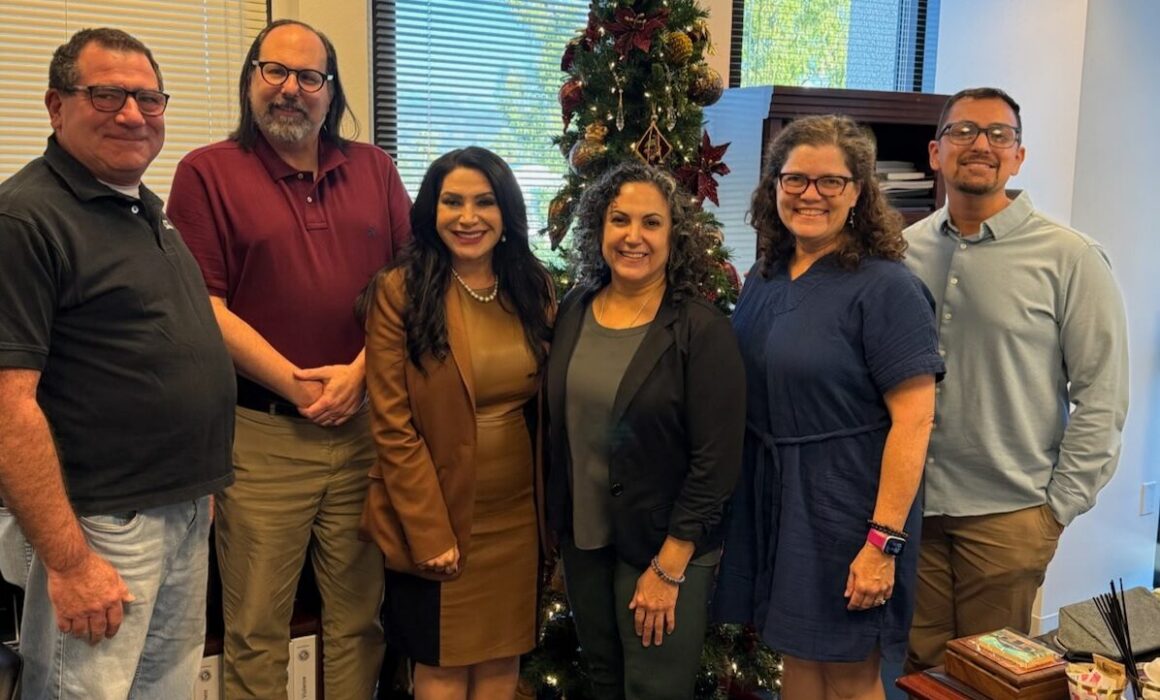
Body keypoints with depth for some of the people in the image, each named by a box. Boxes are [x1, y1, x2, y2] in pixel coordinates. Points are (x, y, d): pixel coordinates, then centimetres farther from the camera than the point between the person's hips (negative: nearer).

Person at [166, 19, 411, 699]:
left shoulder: (373, 169, 11)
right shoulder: (208, 172, 0)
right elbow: (206, 308, -7)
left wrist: (357, 374, -7)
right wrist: (297, 387, -11)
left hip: (365, 424, 3)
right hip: (261, 433, -3)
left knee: (360, 617, 14)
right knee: (257, 632, 8)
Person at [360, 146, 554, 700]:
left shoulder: (534, 287, 3)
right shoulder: (400, 291, -10)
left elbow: (549, 407, 7)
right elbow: (393, 426, -13)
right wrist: (430, 532, -15)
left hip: (517, 517, 4)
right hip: (437, 515, -3)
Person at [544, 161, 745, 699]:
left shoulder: (702, 329, -15)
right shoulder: (573, 312, 0)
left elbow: (716, 459, -16)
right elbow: (555, 424, 8)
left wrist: (668, 566, -16)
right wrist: (559, 525, 7)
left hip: (666, 549, -5)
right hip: (581, 539, 5)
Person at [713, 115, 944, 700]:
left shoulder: (886, 287, -14)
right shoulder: (764, 278, 6)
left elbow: (913, 419, -18)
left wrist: (884, 542, -20)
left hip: (846, 504, -6)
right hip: (770, 497, 6)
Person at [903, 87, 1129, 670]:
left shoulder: (1068, 258, -7)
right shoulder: (903, 250, 3)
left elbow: (1101, 398, -6)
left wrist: (1058, 507, -7)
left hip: (1006, 517, -3)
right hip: (908, 507, 3)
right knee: (912, 669, 16)